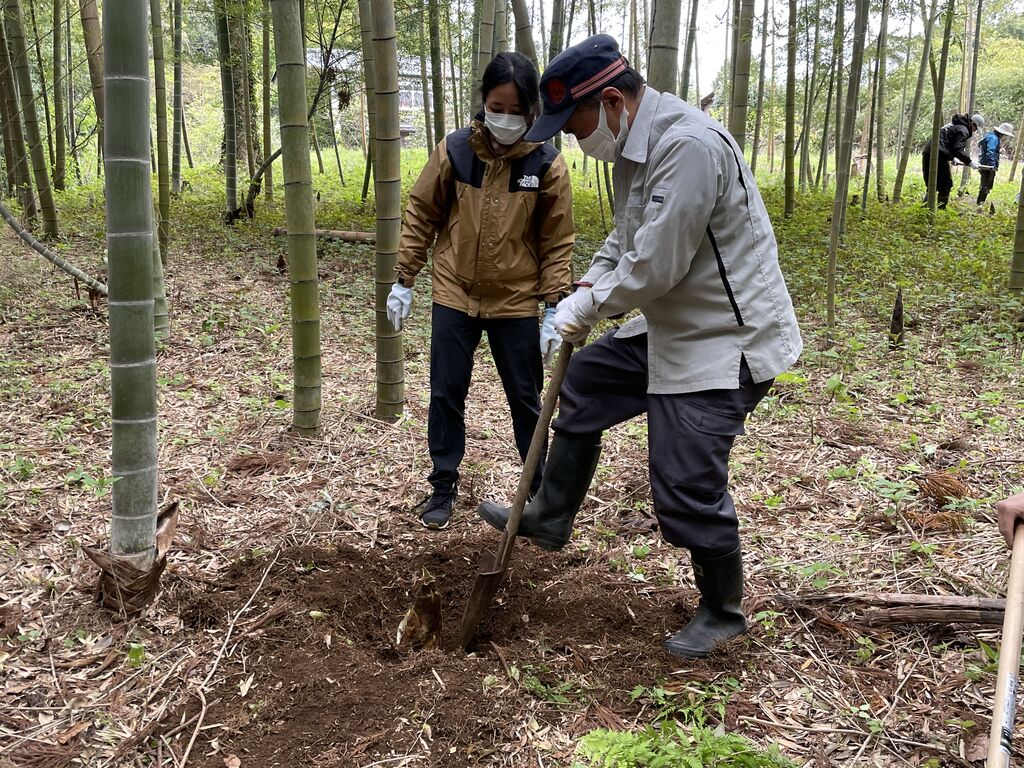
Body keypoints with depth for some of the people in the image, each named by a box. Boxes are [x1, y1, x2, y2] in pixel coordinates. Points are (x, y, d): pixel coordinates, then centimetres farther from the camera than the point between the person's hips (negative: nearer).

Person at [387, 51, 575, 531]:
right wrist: (404, 281, 2)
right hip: (454, 295, 1)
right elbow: (421, 216, 4)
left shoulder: (547, 165, -8)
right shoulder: (454, 150, -6)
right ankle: (443, 486, 22)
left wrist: (554, 310, -8)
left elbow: (557, 244, -4)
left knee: (525, 399, 9)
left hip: (517, 301, -1)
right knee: (446, 395, 6)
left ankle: (539, 488, 26)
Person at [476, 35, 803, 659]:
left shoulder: (689, 146, -27)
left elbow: (655, 267, -28)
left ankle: (723, 613, 21)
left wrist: (590, 305, -11)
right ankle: (550, 518, 37)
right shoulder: (637, 144, 6)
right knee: (583, 387, 20)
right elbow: (625, 240, 18)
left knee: (687, 489, -4)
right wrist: (584, 292, 2)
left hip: (727, 342, -10)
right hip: (670, 328, 10)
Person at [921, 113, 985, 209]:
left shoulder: (954, 125, 26)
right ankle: (941, 207, -2)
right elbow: (958, 150, -14)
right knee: (946, 184, -2)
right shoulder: (963, 130, -4)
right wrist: (970, 162, -9)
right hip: (939, 156, -9)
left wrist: (952, 157, 26)